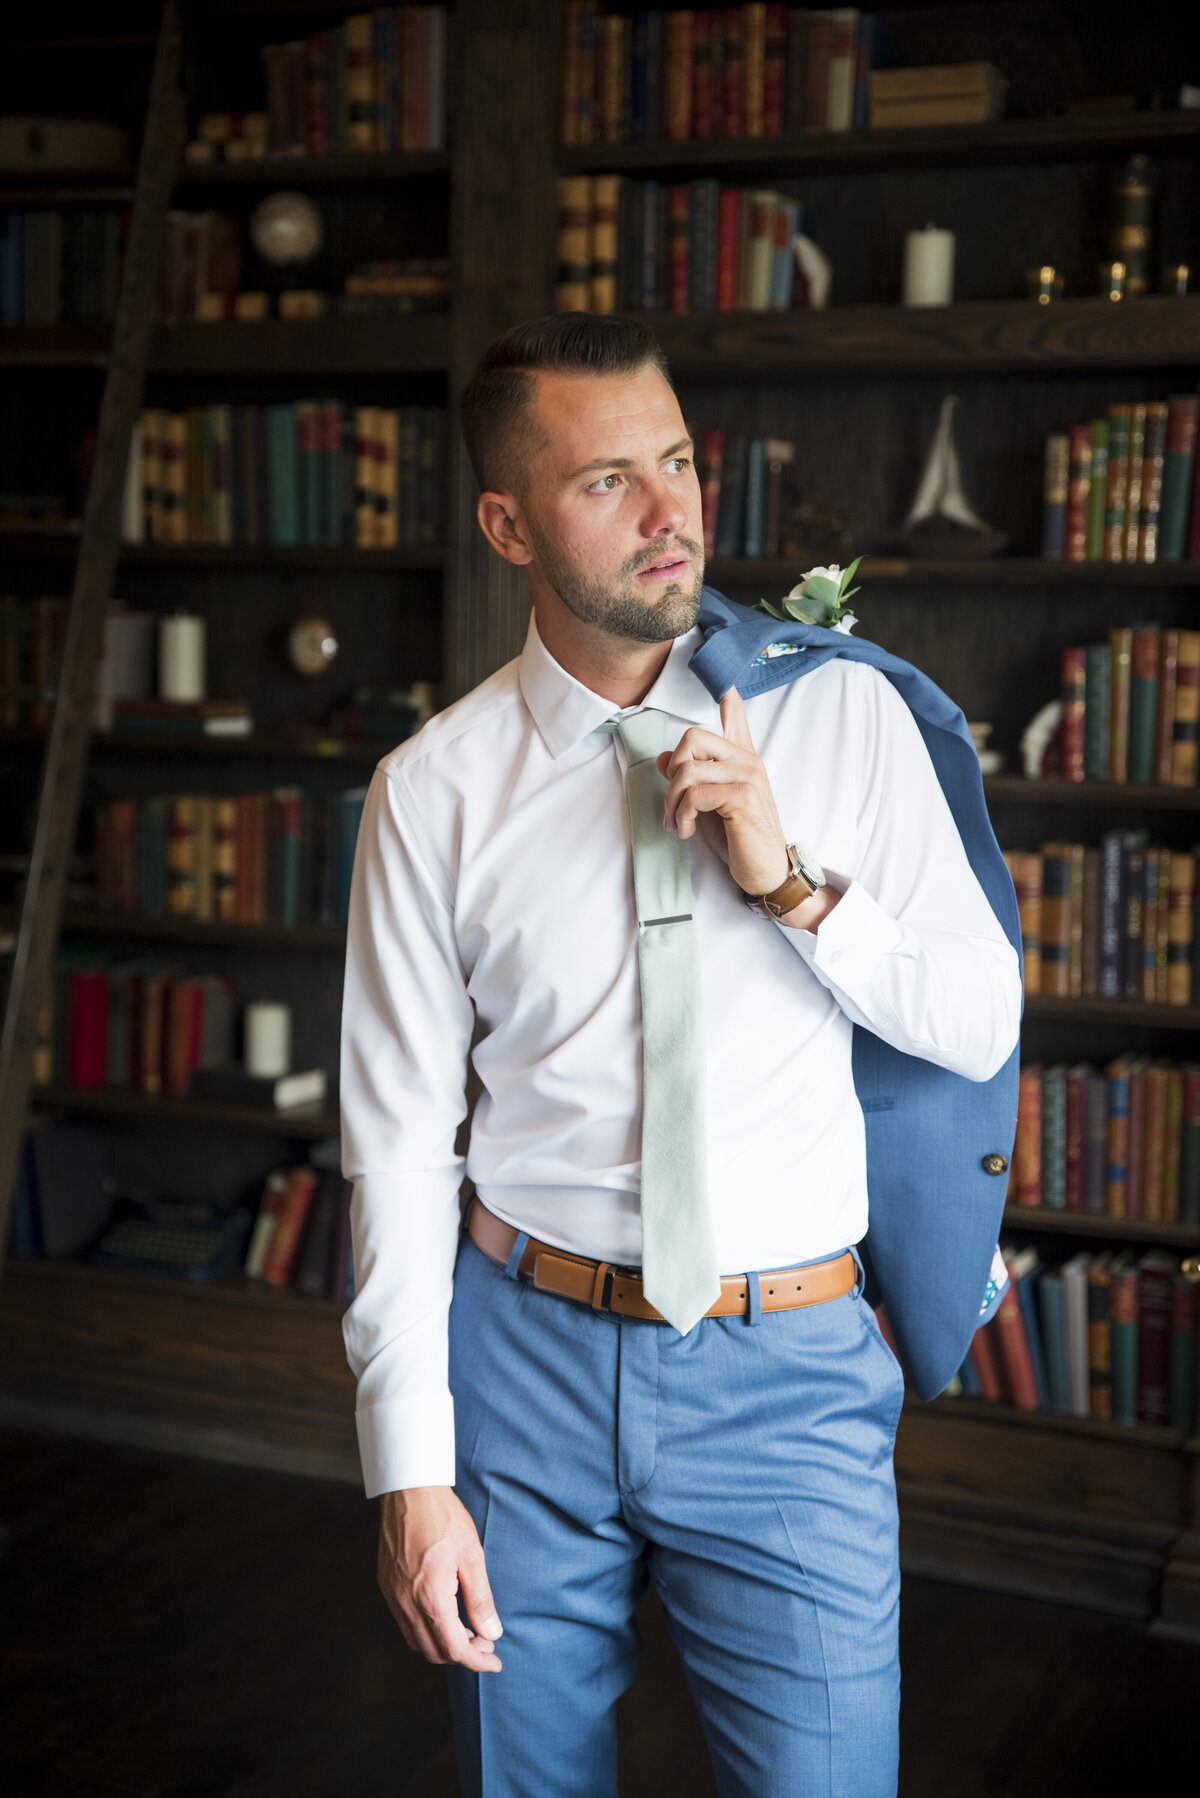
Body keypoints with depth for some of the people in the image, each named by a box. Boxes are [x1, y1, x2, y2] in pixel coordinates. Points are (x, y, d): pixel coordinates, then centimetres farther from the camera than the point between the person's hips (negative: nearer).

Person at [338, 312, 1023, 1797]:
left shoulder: (842, 715, -2)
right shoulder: (433, 792, -5)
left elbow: (983, 1028, 1)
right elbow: (399, 1138, -4)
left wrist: (791, 880, -15)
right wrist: (411, 1474, -6)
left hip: (788, 1380, 0)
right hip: (526, 1354, 1)